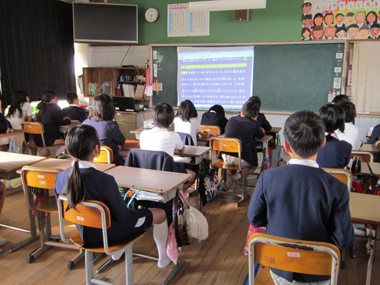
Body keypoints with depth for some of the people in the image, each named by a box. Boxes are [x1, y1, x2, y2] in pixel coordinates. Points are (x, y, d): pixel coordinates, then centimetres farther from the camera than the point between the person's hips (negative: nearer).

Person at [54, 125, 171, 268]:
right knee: (160, 213, 12)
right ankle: (163, 257, 35)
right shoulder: (104, 180, -33)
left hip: (85, 235, 7)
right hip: (109, 234, -7)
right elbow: (122, 216, -24)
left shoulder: (60, 178, -14)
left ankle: (117, 252, 48)